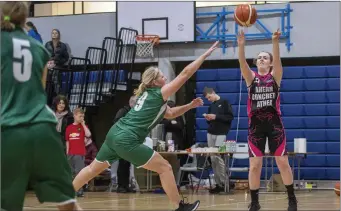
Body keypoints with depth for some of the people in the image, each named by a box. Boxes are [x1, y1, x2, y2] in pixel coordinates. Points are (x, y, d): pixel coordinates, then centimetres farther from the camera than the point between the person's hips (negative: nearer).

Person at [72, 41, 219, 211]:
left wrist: (190, 105, 25)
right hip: (127, 140, -9)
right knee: (164, 168, -1)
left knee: (93, 169, 20)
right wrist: (206, 54, -2)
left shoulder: (148, 95, 20)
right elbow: (185, 74, -6)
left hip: (115, 134, 9)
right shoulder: (159, 94, -4)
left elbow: (169, 113, 35)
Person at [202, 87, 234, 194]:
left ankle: (224, 183, -8)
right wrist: (208, 119, 2)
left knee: (218, 156, -15)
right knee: (213, 158, 0)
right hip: (210, 133, 6)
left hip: (221, 134, -6)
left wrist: (216, 117, -14)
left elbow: (230, 117, -8)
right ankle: (218, 184, 3)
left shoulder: (225, 103, 0)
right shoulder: (211, 106, 17)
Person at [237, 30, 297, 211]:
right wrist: (241, 46, -31)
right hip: (255, 124, 1)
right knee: (254, 165, 0)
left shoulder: (275, 76, 3)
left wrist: (275, 42, -34)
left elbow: (278, 60, -16)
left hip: (274, 123, -1)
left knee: (283, 163, 2)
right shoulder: (251, 77, 6)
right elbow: (242, 64, -13)